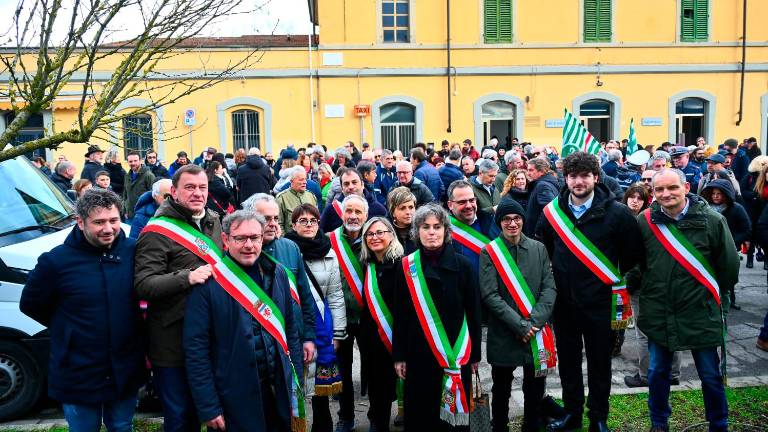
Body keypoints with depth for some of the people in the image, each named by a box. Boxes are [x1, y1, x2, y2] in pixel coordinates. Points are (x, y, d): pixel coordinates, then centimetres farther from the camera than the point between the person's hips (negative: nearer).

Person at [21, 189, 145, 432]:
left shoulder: (134, 251, -8)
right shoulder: (56, 261, -14)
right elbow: (30, 305, 1)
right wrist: (67, 328, 1)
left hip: (127, 372, 2)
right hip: (79, 375, -2)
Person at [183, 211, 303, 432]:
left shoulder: (277, 274, 2)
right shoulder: (208, 282, -12)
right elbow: (196, 347, -11)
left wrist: (295, 384, 7)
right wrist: (209, 408, -11)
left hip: (279, 392, 4)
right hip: (235, 400, -4)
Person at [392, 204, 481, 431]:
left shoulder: (463, 265, -4)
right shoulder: (407, 267, -1)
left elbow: (474, 313, 0)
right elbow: (400, 315, 2)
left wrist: (474, 355, 2)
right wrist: (399, 356, 1)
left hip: (456, 355, 0)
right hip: (418, 354, 1)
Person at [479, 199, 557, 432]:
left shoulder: (538, 248, 4)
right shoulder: (489, 252, -4)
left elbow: (549, 288, 0)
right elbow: (490, 295, -10)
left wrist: (534, 321, -13)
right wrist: (519, 324, -16)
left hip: (537, 333, 2)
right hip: (503, 334, -2)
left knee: (535, 388, 13)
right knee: (501, 390, 12)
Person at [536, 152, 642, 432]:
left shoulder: (616, 213, -9)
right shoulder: (552, 212, 0)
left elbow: (632, 254, 0)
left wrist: (620, 285, 4)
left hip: (600, 302, -3)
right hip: (563, 301, 3)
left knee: (599, 364, 10)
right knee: (568, 361, 14)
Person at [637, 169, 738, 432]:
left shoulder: (712, 220, -11)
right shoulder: (645, 221, -6)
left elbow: (729, 265, 0)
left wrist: (715, 296, 8)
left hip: (700, 312, -1)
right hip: (658, 314, 2)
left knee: (711, 376, 12)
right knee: (657, 373, 15)